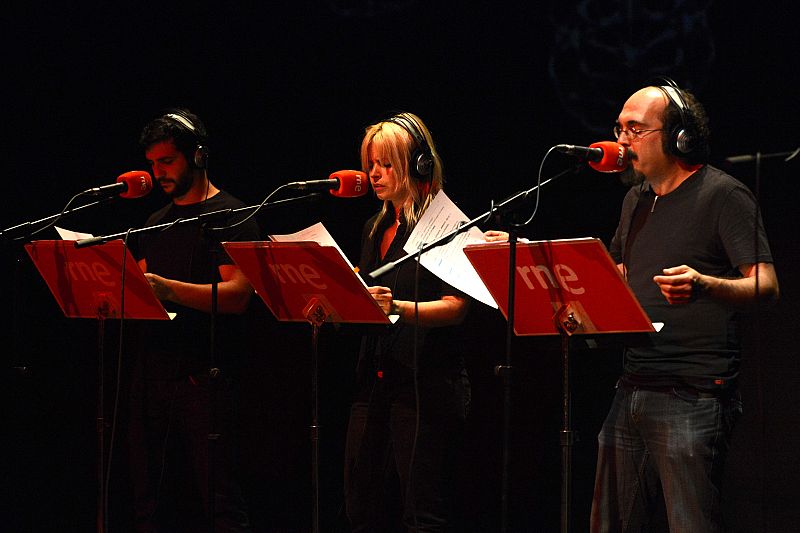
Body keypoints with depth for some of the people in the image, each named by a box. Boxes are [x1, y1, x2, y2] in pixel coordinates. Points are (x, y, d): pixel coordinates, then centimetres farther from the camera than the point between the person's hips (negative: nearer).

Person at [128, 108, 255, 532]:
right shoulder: (157, 223, 21)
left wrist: (167, 288, -26)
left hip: (203, 378, -7)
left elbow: (237, 295, -13)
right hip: (152, 376, 7)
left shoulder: (231, 216, -1)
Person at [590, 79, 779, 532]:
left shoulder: (724, 196, -6)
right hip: (634, 389, 8)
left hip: (694, 396, -8)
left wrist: (703, 284, -31)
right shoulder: (637, 200, 18)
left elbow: (766, 286, -13)